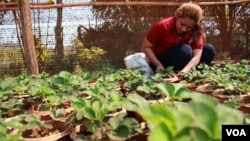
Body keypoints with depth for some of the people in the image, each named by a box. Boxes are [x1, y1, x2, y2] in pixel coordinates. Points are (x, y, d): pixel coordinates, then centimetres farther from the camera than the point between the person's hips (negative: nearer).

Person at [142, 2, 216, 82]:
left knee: (209, 49, -16)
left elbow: (197, 56, -26)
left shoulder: (196, 31, -14)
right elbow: (146, 47, -14)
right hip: (160, 62, -4)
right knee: (185, 50, -33)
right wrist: (159, 65, -27)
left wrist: (182, 73, -44)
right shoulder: (162, 26, -22)